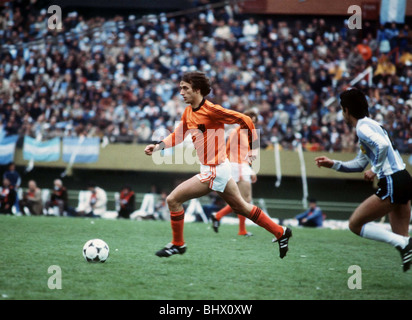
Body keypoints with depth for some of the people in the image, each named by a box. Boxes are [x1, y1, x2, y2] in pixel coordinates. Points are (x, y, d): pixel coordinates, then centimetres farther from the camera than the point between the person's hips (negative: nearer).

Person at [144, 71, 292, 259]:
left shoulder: (211, 110, -19)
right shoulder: (188, 112, 6)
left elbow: (245, 120, -13)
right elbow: (178, 135, 17)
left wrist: (252, 146, -6)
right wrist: (159, 146, 2)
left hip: (214, 171, -9)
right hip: (219, 168, 9)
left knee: (173, 200, -7)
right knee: (241, 207, 19)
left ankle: (177, 244, 9)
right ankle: (280, 233, 29)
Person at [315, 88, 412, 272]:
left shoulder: (363, 127, -9)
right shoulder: (368, 124, 22)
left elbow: (383, 145, -28)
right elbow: (359, 164, 30)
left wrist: (375, 170, -17)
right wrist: (333, 164, 24)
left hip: (392, 184, -10)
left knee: (355, 224, 0)